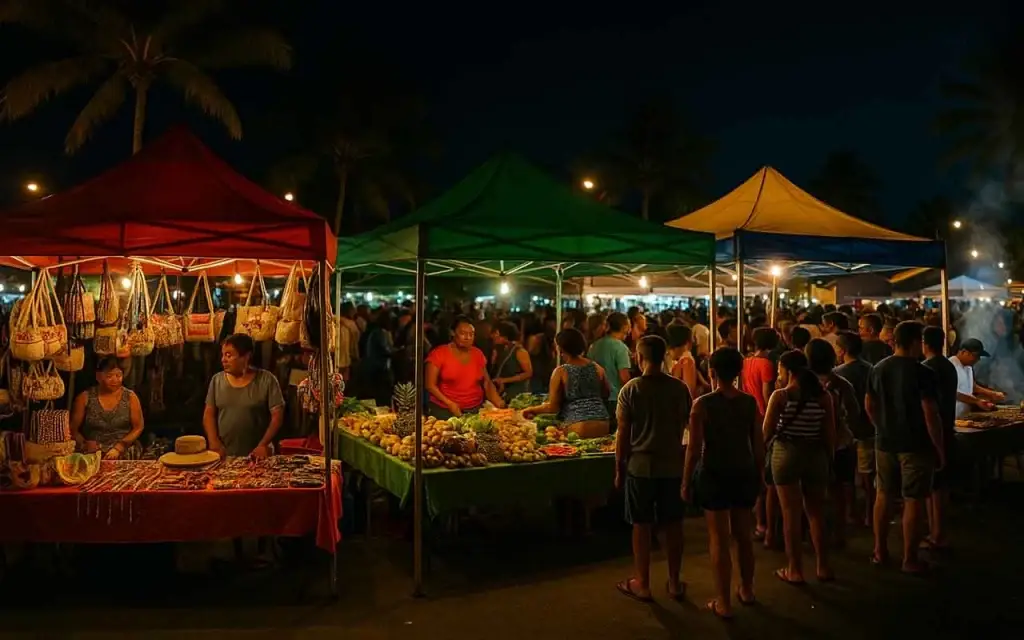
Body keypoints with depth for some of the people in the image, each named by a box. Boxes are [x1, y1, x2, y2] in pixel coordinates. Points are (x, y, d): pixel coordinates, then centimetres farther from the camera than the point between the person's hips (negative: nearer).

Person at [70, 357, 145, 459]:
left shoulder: (130, 397, 4)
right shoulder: (85, 398, 4)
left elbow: (138, 427, 3)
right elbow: (73, 428, 7)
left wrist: (119, 447, -11)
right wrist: (84, 443, -13)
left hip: (124, 450, 0)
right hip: (93, 451, 1)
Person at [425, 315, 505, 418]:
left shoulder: (478, 354, 7)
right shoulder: (439, 353, -6)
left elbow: (487, 382, 11)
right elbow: (430, 384, -8)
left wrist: (498, 402, -6)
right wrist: (449, 403, -19)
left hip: (474, 410, 3)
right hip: (444, 411, -3)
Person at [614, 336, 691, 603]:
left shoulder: (631, 389, -10)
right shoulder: (679, 388, -2)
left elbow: (623, 433, -8)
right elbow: (689, 426, 5)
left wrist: (619, 468, 1)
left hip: (640, 466, -2)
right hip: (673, 465, 3)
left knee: (642, 526, 8)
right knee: (673, 524, 12)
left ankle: (642, 585, 17)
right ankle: (674, 583, 23)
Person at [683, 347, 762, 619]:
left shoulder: (703, 404, -14)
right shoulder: (750, 402, -3)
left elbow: (694, 449, -13)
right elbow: (758, 444, 2)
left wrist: (686, 482, -4)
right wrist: (759, 475, 16)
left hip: (715, 474, -4)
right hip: (745, 473, 4)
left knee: (719, 539, 6)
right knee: (743, 535, 20)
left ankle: (724, 602, 14)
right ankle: (747, 590, 37)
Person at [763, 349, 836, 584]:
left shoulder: (780, 395, -10)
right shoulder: (823, 396, -1)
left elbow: (767, 432, -7)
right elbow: (830, 434, 1)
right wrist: (828, 458, 13)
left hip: (786, 454, -3)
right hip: (816, 455, 3)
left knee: (791, 513, 6)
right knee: (816, 512, 17)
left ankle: (795, 570, 12)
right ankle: (822, 566, 23)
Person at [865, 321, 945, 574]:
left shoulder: (878, 369, 3)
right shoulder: (922, 373, -16)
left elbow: (869, 405, 12)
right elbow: (930, 415, -17)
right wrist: (940, 449, -9)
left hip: (885, 443, 6)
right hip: (915, 445, -6)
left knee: (884, 495, 15)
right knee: (913, 500, 3)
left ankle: (880, 551, 23)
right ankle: (909, 559, 10)